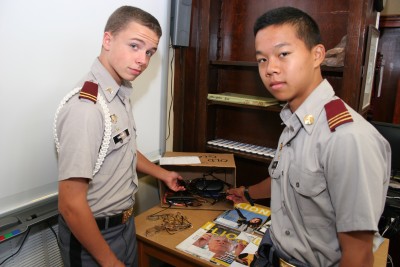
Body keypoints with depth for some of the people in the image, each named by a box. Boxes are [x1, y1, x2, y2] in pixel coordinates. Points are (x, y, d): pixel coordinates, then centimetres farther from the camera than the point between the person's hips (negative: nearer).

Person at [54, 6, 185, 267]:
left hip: (124, 222, 9)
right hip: (94, 234, -8)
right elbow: (71, 205, -27)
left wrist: (163, 174, 25)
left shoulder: (120, 94, 1)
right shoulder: (86, 107, -29)